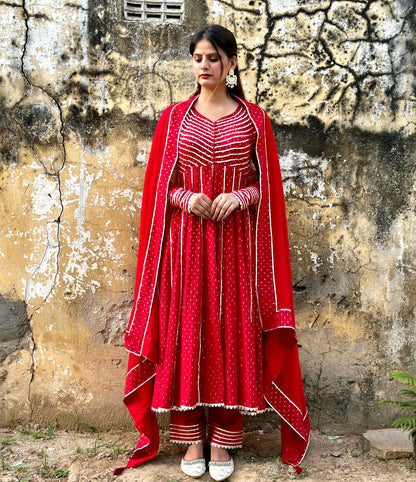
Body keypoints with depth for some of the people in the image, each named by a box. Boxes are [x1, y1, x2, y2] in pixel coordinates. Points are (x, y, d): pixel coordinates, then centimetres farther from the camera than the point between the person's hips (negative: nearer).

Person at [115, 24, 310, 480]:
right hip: (185, 241, 1)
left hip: (236, 242, 0)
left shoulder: (253, 119, 6)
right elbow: (158, 186, 8)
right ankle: (191, 438, 17)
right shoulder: (173, 118, 8)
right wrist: (185, 197, -11)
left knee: (232, 332, 2)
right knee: (185, 332, 2)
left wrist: (239, 196, -13)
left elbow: (267, 186, 5)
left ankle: (223, 439, 16)